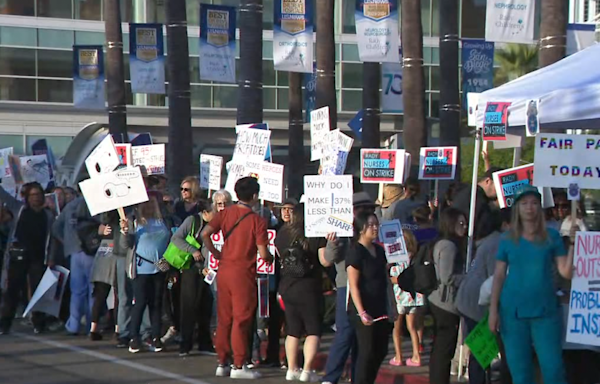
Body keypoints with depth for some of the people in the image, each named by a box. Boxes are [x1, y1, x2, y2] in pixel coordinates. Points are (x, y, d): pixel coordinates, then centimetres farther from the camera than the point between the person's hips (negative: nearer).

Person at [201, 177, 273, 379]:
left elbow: (205, 233, -5)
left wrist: (216, 253, 8)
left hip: (224, 270, 5)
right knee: (241, 320, 0)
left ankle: (222, 363, 17)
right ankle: (238, 366, 1)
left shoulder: (225, 213, 3)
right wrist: (271, 258, 10)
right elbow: (263, 254, -13)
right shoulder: (257, 221, -10)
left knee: (224, 319, 12)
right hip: (243, 273, -5)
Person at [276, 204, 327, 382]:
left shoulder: (282, 233, 0)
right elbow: (324, 260, -16)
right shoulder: (316, 235, -12)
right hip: (309, 287, -4)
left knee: (293, 330, 14)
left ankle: (292, 369, 13)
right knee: (313, 330, 3)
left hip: (286, 286, 4)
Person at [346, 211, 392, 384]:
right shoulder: (356, 252, -11)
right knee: (367, 351, -5)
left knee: (380, 351, 11)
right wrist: (362, 313, -23)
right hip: (364, 310, -8)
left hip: (380, 309, 8)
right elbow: (353, 285, -16)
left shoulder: (379, 250, 12)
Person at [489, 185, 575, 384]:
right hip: (513, 311, 1)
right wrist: (493, 310, -1)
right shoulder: (508, 240, 6)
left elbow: (566, 272, -1)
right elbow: (498, 276, 5)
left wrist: (573, 244, -12)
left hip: (545, 311, -1)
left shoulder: (551, 237, 4)